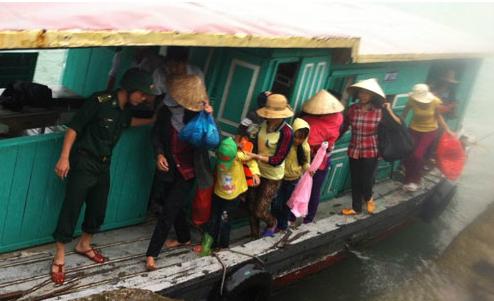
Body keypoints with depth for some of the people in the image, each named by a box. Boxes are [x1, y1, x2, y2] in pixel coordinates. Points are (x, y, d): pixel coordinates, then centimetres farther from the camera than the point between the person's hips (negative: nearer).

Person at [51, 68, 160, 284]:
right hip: (83, 164, -7)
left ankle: (84, 245, 38)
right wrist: (64, 157, -19)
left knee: (98, 210, 16)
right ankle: (59, 257, 11)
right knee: (71, 210, -1)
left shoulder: (126, 109, 2)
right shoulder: (100, 101, -20)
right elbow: (74, 127, -17)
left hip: (103, 166, 7)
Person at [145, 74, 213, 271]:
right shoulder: (167, 110, -8)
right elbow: (156, 134, 4)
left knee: (169, 210, -5)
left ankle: (151, 254, 2)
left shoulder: (198, 115, -16)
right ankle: (184, 238, 45)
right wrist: (159, 154, -10)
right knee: (174, 206, 21)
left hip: (188, 170, -4)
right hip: (170, 168, 5)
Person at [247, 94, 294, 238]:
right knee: (252, 207, 13)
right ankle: (254, 236, 36)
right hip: (258, 171, 5)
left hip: (272, 177, -5)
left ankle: (272, 223, 36)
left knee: (260, 211, 1)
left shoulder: (286, 133, -25)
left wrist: (256, 156, -26)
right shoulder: (265, 123, -8)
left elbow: (277, 160, -22)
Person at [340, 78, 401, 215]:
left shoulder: (379, 111, -12)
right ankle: (356, 208, 34)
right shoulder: (353, 109, -4)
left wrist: (389, 111, -19)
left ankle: (368, 198, 39)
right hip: (354, 151, 3)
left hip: (370, 152, -3)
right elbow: (344, 127, 8)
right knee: (355, 181, 13)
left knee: (366, 181, 3)